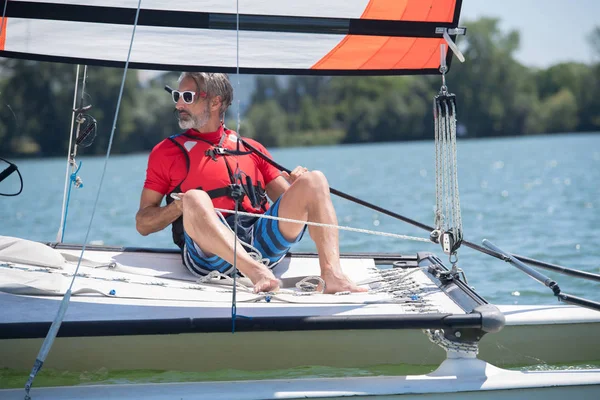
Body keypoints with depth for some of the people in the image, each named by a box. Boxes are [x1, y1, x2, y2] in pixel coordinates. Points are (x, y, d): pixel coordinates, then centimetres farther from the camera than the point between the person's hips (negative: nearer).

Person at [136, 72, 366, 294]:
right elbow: (142, 224, 11)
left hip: (261, 239, 3)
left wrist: (296, 185, -1)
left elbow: (290, 203, 22)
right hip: (209, 249, -3)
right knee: (195, 199, -33)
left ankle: (332, 275, -29)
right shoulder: (166, 152, 16)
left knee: (314, 180, -11)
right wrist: (179, 206, -8)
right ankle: (257, 273, -50)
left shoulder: (251, 149, 24)